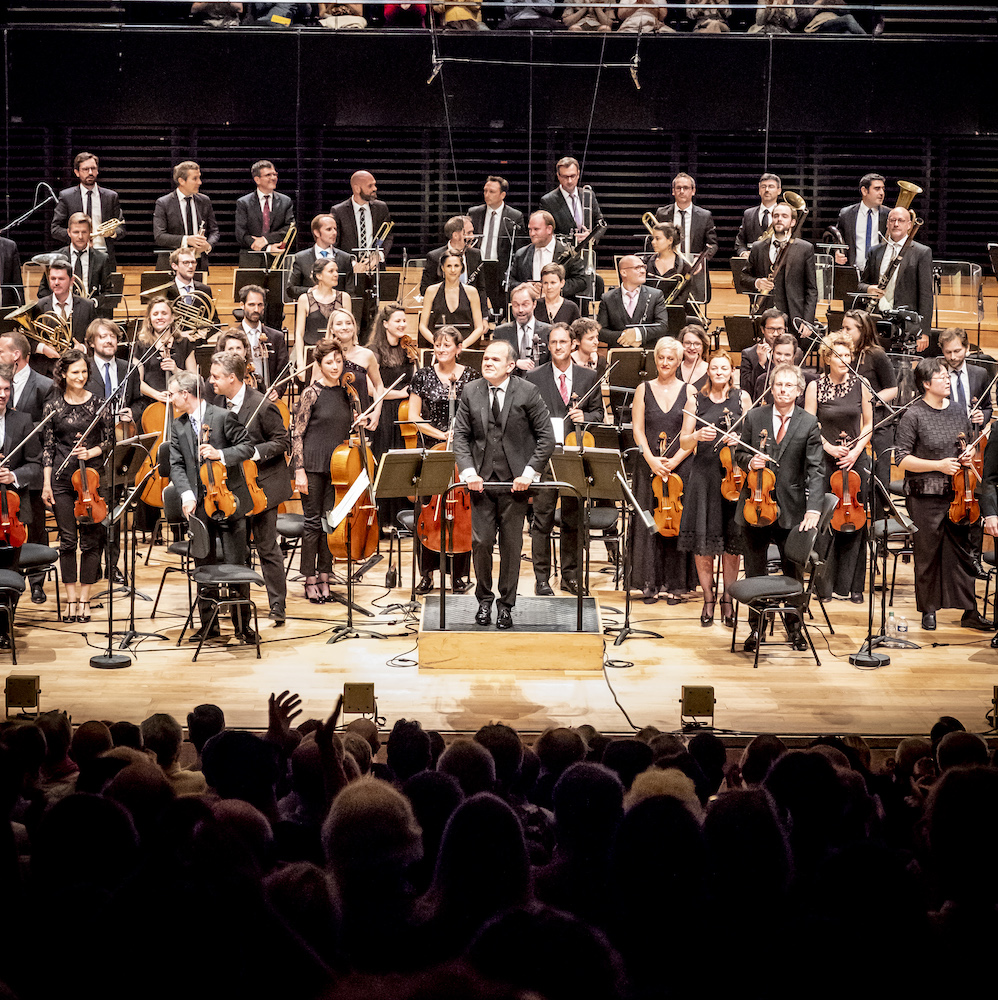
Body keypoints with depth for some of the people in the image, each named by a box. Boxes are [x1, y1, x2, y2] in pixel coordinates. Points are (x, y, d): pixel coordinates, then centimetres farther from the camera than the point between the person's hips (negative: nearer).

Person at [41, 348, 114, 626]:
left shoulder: (98, 403, 2)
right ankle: (71, 598, 11)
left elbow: (109, 441, 6)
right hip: (62, 478, 0)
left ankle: (84, 598, 9)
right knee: (67, 540, 3)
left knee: (90, 540, 1)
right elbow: (48, 447, 5)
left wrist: (91, 452, -13)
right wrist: (46, 484, 0)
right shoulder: (53, 406, 3)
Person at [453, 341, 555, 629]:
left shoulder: (528, 393, -5)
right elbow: (461, 436, 6)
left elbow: (546, 437, -3)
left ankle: (506, 604, 18)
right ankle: (484, 599, 20)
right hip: (481, 481, 2)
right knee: (481, 542, 0)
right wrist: (468, 471, -9)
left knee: (511, 544, 5)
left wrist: (529, 472, -12)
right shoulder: (471, 393, 3)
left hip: (514, 483, -2)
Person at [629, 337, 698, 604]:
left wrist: (675, 460, -13)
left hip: (680, 465, -1)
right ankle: (650, 584, 6)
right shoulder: (644, 389, 7)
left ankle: (675, 584, 5)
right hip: (649, 464, 1)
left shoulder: (689, 391, 4)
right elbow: (638, 430, 2)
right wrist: (652, 460, -11)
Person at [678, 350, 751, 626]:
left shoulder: (741, 398, 6)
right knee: (703, 540, 0)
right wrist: (697, 435, -17)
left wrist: (739, 439, -13)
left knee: (732, 540, 0)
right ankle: (708, 599, 12)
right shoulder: (696, 401, 6)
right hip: (703, 475, 0)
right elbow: (684, 444, 4)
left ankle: (728, 600, 11)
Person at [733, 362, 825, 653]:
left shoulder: (809, 424, -2)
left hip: (791, 509, -1)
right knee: (755, 571, 7)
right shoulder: (754, 418, 3)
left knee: (793, 570, 7)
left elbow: (816, 470, -7)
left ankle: (794, 626, 22)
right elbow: (739, 452, 12)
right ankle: (756, 628, 18)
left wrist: (813, 508, -17)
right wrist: (749, 462, -13)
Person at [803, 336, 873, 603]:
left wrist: (856, 451, -6)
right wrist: (828, 447, -13)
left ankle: (851, 585, 9)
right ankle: (825, 584, 6)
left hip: (855, 459, 2)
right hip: (824, 459, -2)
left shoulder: (860, 385, 3)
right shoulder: (815, 387, -1)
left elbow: (868, 424, 8)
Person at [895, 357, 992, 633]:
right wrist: (938, 465, -17)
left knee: (963, 553, 6)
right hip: (926, 498, -5)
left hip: (957, 495, 5)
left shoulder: (958, 412, 9)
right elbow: (902, 459, -10)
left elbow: (971, 443, 25)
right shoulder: (914, 416, -8)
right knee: (927, 556, 3)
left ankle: (969, 611, 12)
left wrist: (968, 457, 2)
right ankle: (929, 611, 16)